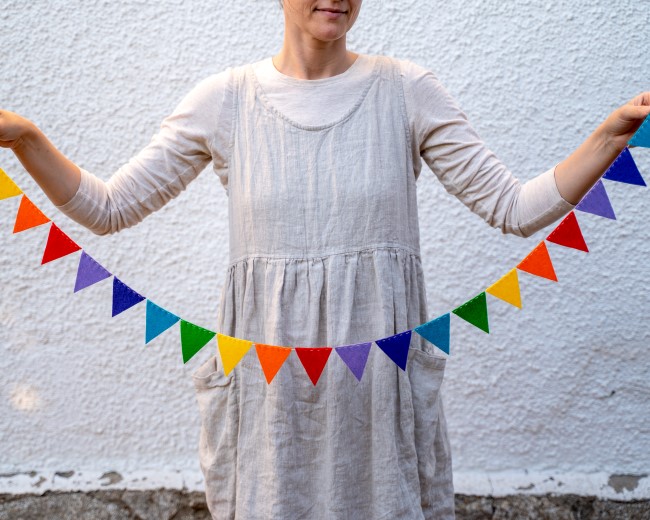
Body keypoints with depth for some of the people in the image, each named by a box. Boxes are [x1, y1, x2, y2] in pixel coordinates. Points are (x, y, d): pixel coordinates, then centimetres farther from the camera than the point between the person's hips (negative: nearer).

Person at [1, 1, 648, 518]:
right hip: (267, 376, 0)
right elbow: (109, 208, 2)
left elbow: (515, 208, -2)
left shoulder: (405, 91, -1)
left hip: (380, 373, 0)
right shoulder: (226, 99, 0)